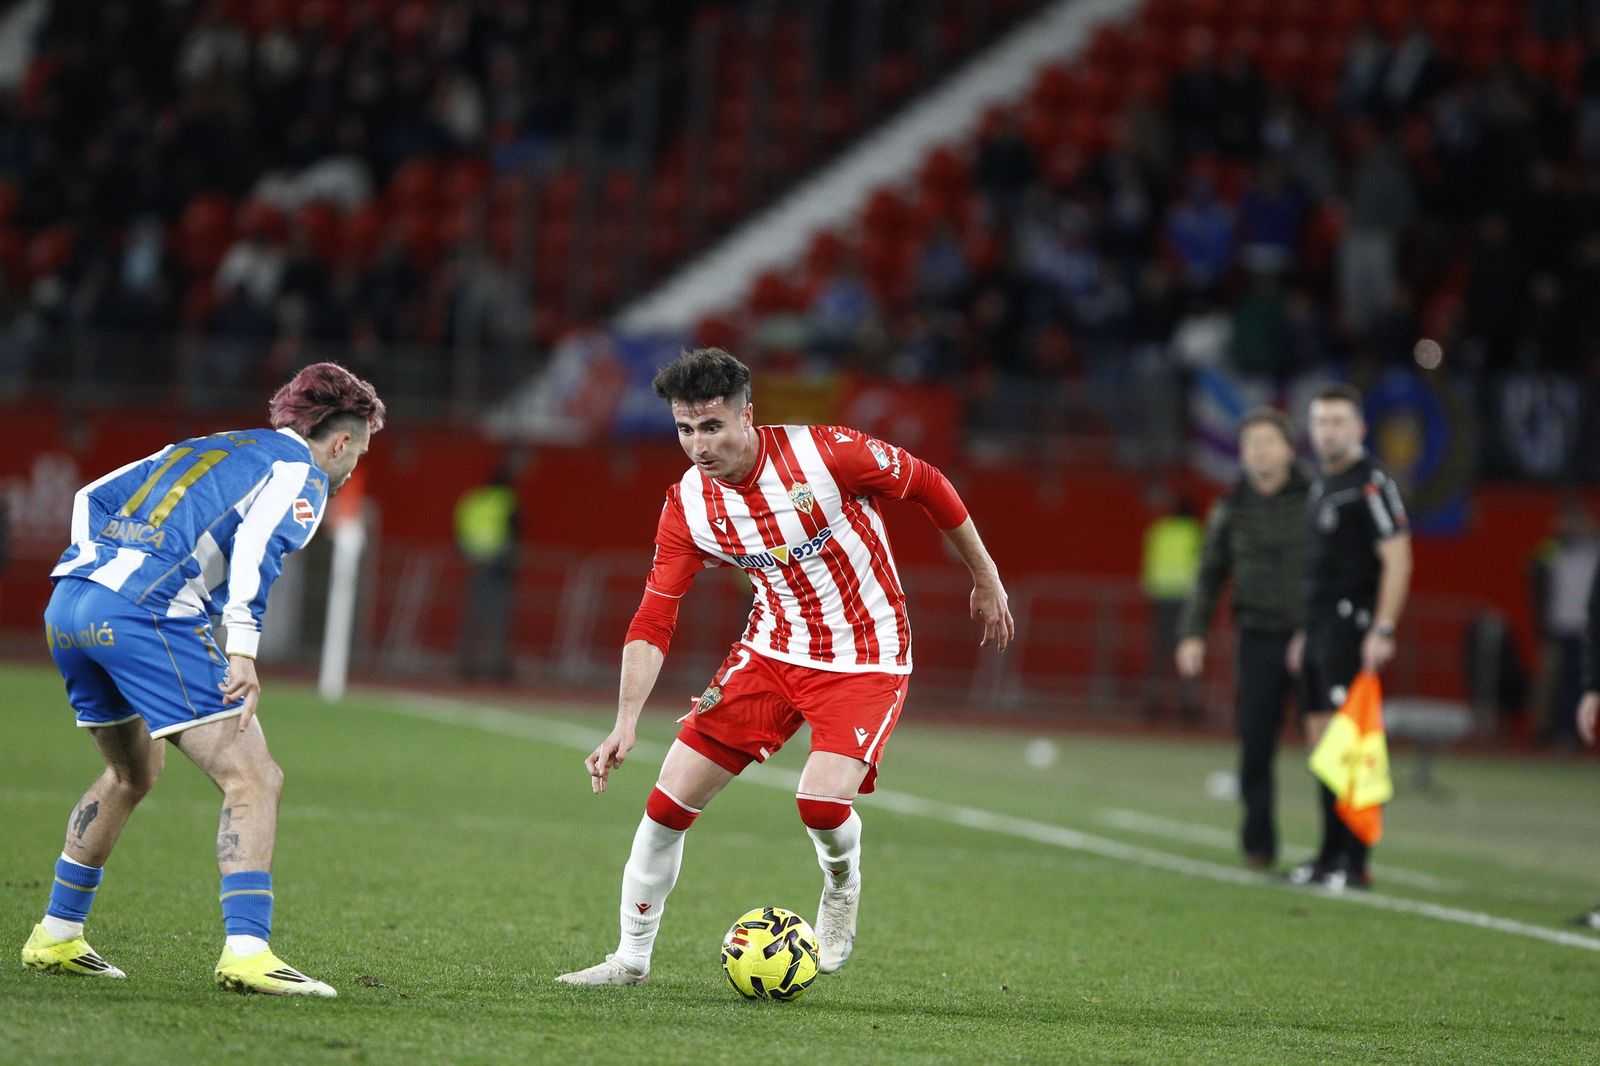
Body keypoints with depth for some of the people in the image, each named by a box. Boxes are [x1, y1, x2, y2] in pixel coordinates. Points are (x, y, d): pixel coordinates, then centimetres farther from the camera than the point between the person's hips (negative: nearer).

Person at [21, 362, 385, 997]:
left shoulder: (202, 448, 30)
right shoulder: (301, 473, 7)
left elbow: (94, 497, 24)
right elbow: (258, 541, -13)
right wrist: (242, 652, -20)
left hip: (67, 605, 8)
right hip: (146, 612, -8)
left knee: (132, 772, 29)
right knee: (253, 780, -7)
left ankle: (55, 938, 34)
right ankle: (246, 952, -20)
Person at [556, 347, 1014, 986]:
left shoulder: (826, 454, -23)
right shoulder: (687, 507, -11)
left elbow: (927, 485, -7)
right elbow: (653, 621, -8)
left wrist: (985, 580, 3)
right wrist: (626, 724, -20)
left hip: (866, 657, -4)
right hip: (772, 649, 4)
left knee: (822, 800, -27)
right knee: (670, 799, -3)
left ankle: (842, 890, 10)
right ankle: (631, 960, 15)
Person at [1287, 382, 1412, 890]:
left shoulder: (1371, 483, -11)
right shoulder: (1322, 483, 17)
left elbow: (1397, 561, -16)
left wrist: (1383, 630, -21)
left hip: (1352, 623, -10)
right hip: (1321, 626, 10)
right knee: (1321, 742, 10)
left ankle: (1354, 863, -13)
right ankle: (1331, 857, 16)